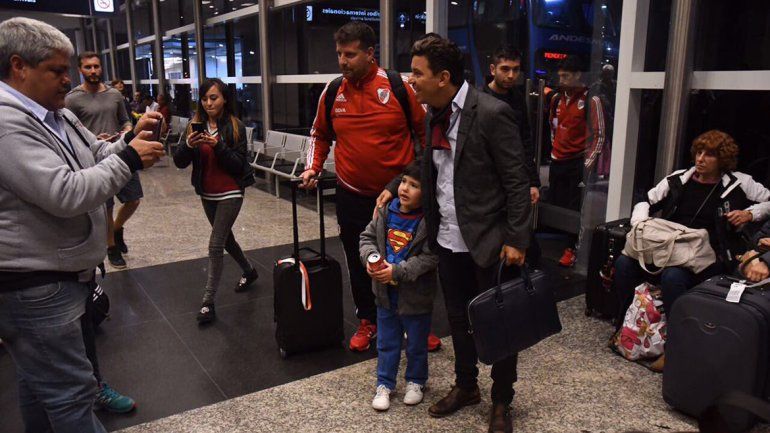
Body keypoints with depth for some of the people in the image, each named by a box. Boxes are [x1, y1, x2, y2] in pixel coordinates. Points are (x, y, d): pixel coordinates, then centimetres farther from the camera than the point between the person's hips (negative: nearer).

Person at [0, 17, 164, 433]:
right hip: (35, 287, -10)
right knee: (71, 393, -1)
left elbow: (97, 159, 15)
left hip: (54, 277, 10)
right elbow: (66, 193, -30)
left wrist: (130, 138, -4)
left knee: (38, 380, 25)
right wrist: (128, 159, -18)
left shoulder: (57, 114, 10)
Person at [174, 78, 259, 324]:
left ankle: (208, 302, 2)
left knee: (216, 245, -8)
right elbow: (180, 162, -5)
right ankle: (249, 271, 46)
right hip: (207, 194, 5)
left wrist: (218, 145, -27)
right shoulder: (195, 126, 0)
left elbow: (238, 165, -14)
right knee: (225, 239, 21)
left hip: (230, 193, -5)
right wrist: (188, 145, -24)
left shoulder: (235, 127, -10)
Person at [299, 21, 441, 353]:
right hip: (352, 197, 3)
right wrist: (313, 167, 1)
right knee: (359, 263, 13)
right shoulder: (332, 93, 0)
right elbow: (320, 135, 15)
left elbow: (425, 131, -1)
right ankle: (367, 321, 34)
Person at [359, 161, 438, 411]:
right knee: (386, 343, 18)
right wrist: (370, 258, -13)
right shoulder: (385, 212, -4)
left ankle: (416, 381, 40)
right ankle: (384, 384, 35)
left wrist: (397, 271, -27)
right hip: (386, 294, 4)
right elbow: (368, 237, 6)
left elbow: (429, 258, -23)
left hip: (415, 297, -4)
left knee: (417, 344, 17)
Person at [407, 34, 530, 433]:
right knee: (458, 320, 19)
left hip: (488, 242, -6)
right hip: (447, 240, 7)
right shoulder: (433, 114, 5)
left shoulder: (491, 113, -17)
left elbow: (517, 182, -15)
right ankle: (465, 386, 41)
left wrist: (516, 240, -15)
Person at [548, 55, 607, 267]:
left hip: (578, 163, -5)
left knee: (574, 207, -2)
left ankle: (571, 248, 10)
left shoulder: (591, 101, -8)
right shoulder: (557, 98, 8)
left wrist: (588, 165, -11)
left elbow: (599, 135, -7)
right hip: (557, 161, 5)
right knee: (556, 205, 7)